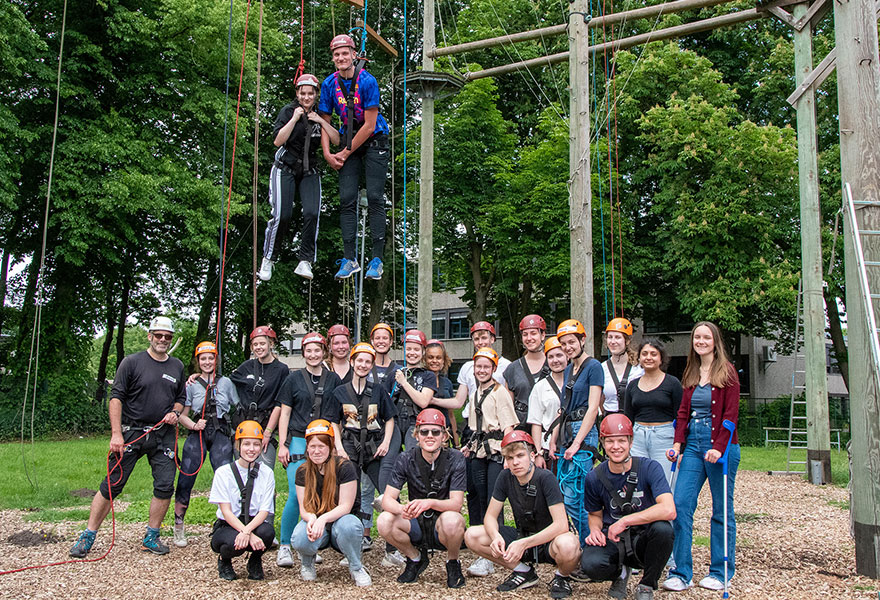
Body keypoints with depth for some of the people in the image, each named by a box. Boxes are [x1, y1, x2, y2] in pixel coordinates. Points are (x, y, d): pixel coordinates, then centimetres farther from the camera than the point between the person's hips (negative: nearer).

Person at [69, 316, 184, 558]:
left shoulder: (177, 366, 11)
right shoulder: (132, 362, -3)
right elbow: (116, 397, -7)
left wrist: (175, 412, 0)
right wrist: (116, 433, -14)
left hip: (163, 436, 4)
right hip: (131, 433, -3)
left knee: (165, 487, -2)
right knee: (112, 485, -1)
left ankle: (151, 537, 13)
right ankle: (87, 536, 11)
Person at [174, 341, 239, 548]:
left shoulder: (225, 382, 12)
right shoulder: (191, 385, 9)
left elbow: (238, 408, 14)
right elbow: (182, 415, 10)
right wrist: (194, 425, -9)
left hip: (221, 434, 0)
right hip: (197, 435, 0)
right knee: (185, 479, -7)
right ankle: (178, 527, 7)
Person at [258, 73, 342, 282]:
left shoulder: (320, 115, 8)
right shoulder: (288, 111, -2)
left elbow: (336, 140, 0)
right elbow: (278, 141, -14)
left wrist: (321, 121, -9)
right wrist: (295, 118, -17)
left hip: (309, 172, 3)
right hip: (285, 169, -3)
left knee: (312, 213, -18)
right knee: (282, 215, -15)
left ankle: (305, 261, -11)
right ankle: (268, 259, 4)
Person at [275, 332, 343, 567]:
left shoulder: (333, 379, 10)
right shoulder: (294, 378, 6)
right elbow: (284, 413, 5)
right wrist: (282, 444, -2)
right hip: (298, 441, -2)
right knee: (296, 495, -12)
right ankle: (284, 547, 0)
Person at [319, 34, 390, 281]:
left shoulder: (367, 81, -16)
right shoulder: (329, 84, -2)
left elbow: (369, 125, -16)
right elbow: (325, 121, 7)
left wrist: (345, 153, -12)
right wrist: (327, 153, -6)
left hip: (373, 142, -4)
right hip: (349, 140, 4)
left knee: (374, 198, -10)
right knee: (347, 199, -4)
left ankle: (377, 259, -8)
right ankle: (349, 259, -1)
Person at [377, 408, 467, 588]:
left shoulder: (455, 458, -11)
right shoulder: (406, 459, -7)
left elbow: (456, 503, -19)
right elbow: (387, 499, -12)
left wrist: (430, 503, -40)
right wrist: (402, 509, -36)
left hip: (442, 529, -2)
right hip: (416, 525, 2)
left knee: (452, 519, -36)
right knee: (384, 521, -25)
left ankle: (452, 563, -2)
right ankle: (416, 558, 5)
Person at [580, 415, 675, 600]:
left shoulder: (650, 468, -13)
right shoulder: (594, 477, -3)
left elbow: (668, 510, -27)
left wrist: (625, 521, -26)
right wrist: (595, 530, -11)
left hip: (643, 539, -1)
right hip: (612, 539, 1)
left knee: (662, 529, -35)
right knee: (590, 565, -31)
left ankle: (647, 585, -5)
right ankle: (621, 571, 10)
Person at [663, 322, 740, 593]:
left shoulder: (726, 371, -2)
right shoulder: (690, 373, 14)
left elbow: (731, 413, -8)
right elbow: (683, 411, 13)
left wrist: (719, 448, -17)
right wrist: (678, 443, 1)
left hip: (720, 446, -5)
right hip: (693, 444, 5)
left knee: (722, 510, 5)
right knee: (681, 504, -4)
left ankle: (720, 571, 16)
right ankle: (681, 572, 1)